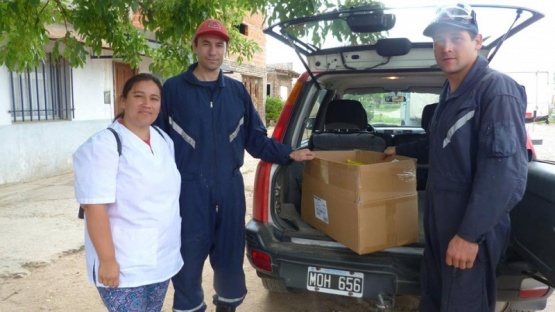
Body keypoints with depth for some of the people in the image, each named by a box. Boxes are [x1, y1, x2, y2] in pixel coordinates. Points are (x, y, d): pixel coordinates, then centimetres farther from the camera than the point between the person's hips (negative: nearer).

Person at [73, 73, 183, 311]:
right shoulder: (103, 145, -16)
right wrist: (107, 260, -19)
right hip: (124, 265, -6)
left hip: (163, 259, 7)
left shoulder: (164, 140, 5)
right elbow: (95, 208, -19)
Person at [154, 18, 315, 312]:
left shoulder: (237, 91, 9)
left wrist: (289, 154, 3)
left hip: (230, 189, 3)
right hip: (188, 190, -3)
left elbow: (255, 138, 12)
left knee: (230, 258, 15)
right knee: (187, 261, 6)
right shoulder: (173, 88, -1)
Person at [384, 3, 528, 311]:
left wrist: (470, 234, -25)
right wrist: (400, 150, 41)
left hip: (471, 228, -9)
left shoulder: (497, 89, -16)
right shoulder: (450, 92, 14)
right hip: (440, 220, 9)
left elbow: (505, 170, -24)